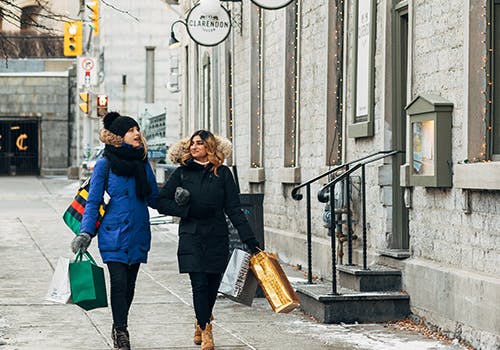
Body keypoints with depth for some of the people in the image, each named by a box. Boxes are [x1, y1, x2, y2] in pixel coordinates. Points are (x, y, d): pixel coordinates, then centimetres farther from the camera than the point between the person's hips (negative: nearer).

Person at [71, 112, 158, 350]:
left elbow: (153, 198, 16)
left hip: (138, 233, 5)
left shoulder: (143, 163, 10)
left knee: (129, 284, 9)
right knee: (119, 283, -11)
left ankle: (119, 328, 24)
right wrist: (86, 232, -13)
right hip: (114, 234, -5)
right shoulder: (105, 164, -4)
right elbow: (93, 202, -2)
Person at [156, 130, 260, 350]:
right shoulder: (182, 172, 6)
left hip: (217, 237, 1)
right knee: (199, 284, -10)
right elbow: (162, 202, 4)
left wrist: (249, 239, -3)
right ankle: (205, 332, -7)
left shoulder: (222, 173, 4)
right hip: (191, 235, -1)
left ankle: (201, 324, 33)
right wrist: (188, 210, -8)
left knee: (212, 284, 7)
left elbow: (234, 209, 3)